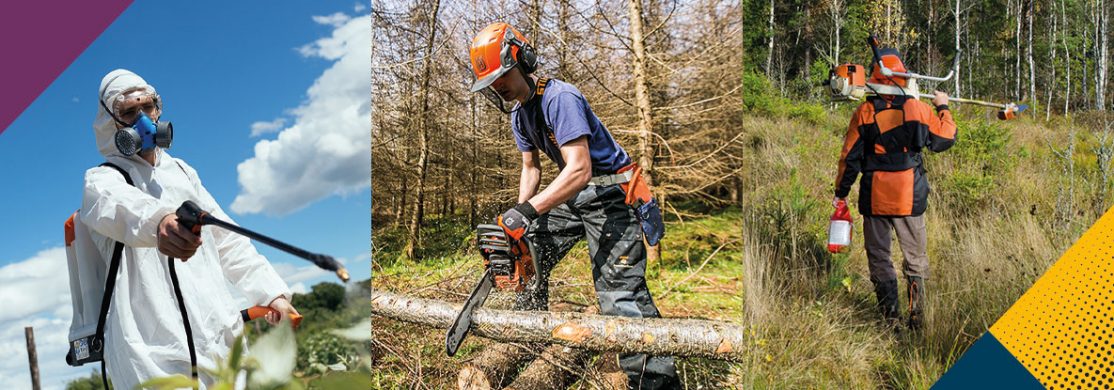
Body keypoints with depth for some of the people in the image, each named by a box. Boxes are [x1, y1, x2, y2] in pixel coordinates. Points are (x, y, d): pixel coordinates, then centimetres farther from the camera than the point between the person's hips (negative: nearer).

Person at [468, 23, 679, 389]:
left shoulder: (560, 98, -24)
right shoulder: (519, 113, 7)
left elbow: (579, 171, -33)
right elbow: (531, 168, 14)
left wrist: (527, 211, -37)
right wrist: (519, 218, -1)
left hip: (611, 197, -10)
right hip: (573, 196, 10)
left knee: (620, 295, -16)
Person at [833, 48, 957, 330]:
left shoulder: (864, 112, -5)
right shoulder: (918, 108, -4)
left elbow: (850, 157, -2)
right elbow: (945, 139, 9)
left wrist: (841, 191, 9)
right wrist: (943, 108, 24)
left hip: (874, 198, 0)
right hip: (910, 197, 1)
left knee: (879, 257, 10)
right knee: (915, 257, 13)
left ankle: (890, 316, 9)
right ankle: (916, 317, 11)